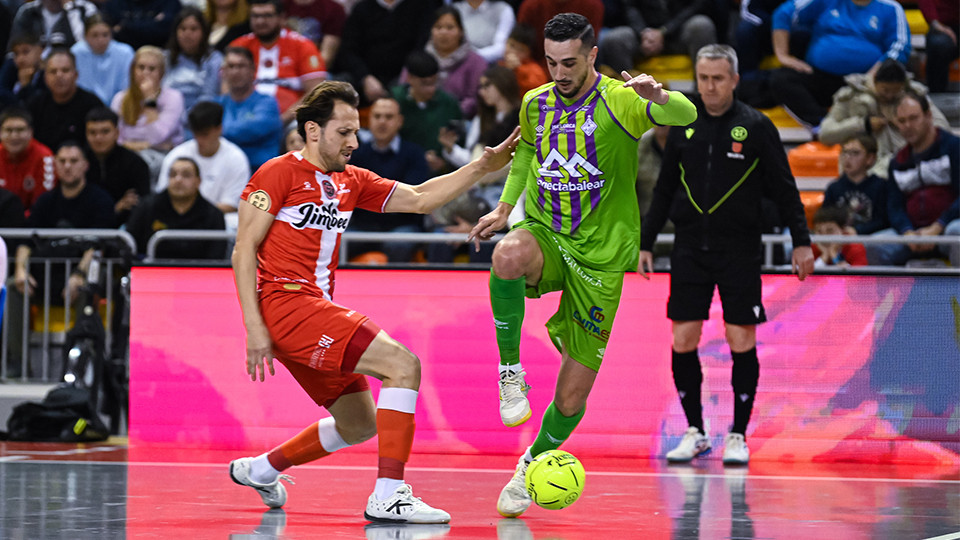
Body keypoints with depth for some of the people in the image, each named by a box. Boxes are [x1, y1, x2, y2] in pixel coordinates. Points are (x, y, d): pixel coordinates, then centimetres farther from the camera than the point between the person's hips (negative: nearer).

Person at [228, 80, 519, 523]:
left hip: (316, 311, 9)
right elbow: (244, 250, -9)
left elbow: (418, 199, 17)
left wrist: (483, 166, 7)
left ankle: (259, 470, 32)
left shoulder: (351, 181, 17)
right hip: (286, 303, -9)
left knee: (360, 424, 17)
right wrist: (255, 328, -16)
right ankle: (388, 496, -23)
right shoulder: (280, 173, -5)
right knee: (403, 365, -19)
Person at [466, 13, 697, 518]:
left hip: (599, 258, -2)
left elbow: (687, 115, -28)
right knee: (509, 256, -39)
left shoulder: (619, 101, -11)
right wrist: (503, 208, 15)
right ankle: (511, 370, -19)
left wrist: (659, 97, -49)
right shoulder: (535, 103, 4)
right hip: (543, 234, 2)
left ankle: (532, 464, 29)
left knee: (572, 397, 0)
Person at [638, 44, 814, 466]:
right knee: (683, 340, -1)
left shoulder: (756, 127, -2)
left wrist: (801, 241, -4)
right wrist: (646, 243, 11)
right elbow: (664, 189, 14)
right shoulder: (683, 126, 7)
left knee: (741, 341, -4)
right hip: (689, 249, 3)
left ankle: (738, 435, 7)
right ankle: (695, 431, 12)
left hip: (740, 250, -3)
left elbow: (784, 189, 1)